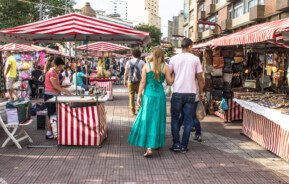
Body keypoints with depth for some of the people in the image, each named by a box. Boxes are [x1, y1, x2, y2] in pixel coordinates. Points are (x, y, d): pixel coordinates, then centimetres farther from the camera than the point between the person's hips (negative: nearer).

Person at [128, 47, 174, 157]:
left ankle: (149, 148, -7)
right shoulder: (165, 67, -2)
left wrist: (139, 95, 3)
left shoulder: (146, 66, -1)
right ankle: (157, 143, 28)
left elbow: (143, 82, -3)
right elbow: (170, 82, 0)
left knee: (147, 120, 2)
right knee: (158, 120, 15)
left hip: (148, 95, -1)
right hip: (160, 95, 1)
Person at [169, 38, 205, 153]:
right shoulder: (195, 59, 0)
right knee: (188, 120, 7)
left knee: (175, 119, 11)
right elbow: (200, 78, 2)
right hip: (191, 93, 0)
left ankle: (176, 145, 8)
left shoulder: (174, 59, 1)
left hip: (177, 93, 0)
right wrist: (201, 92, 12)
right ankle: (184, 146, 10)